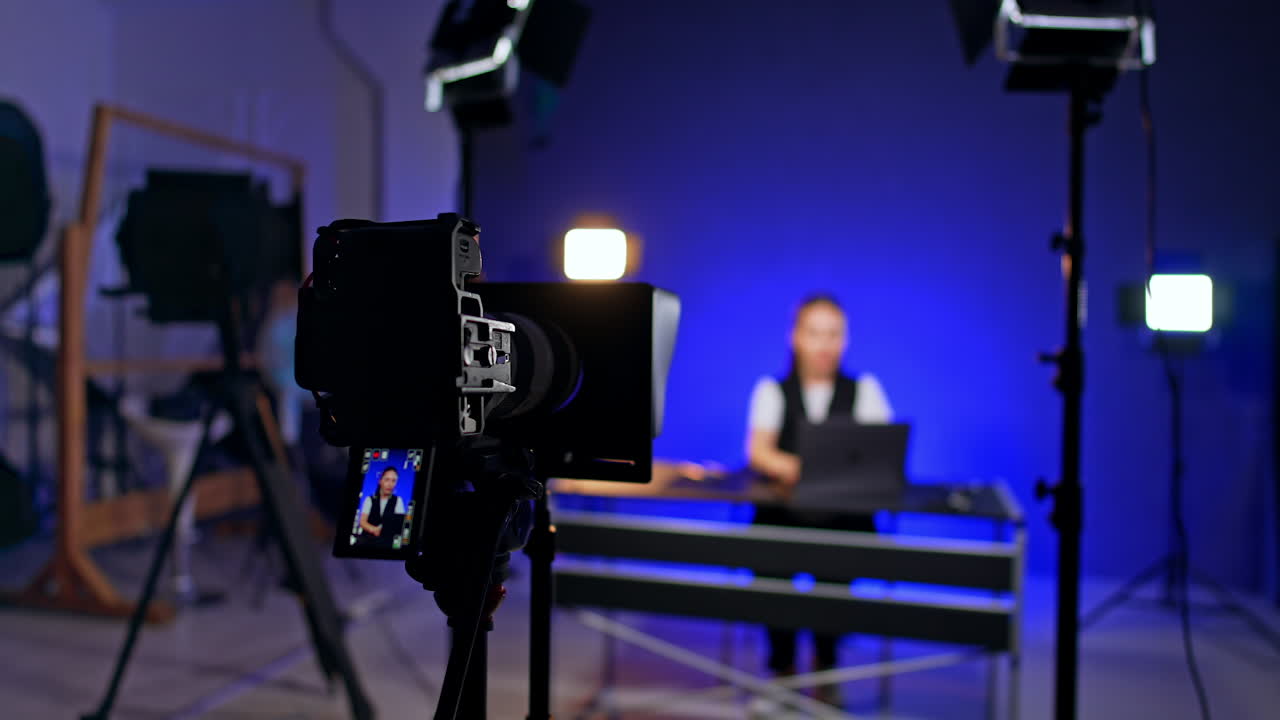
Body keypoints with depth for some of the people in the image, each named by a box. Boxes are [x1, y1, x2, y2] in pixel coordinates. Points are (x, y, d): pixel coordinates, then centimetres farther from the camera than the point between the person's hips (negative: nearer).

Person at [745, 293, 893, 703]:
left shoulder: (864, 389, 12)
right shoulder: (772, 390, 10)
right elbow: (757, 451, -5)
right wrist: (794, 468, -27)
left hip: (845, 512, 0)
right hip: (782, 510, 0)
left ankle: (825, 662, -1)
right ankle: (782, 664, 2)